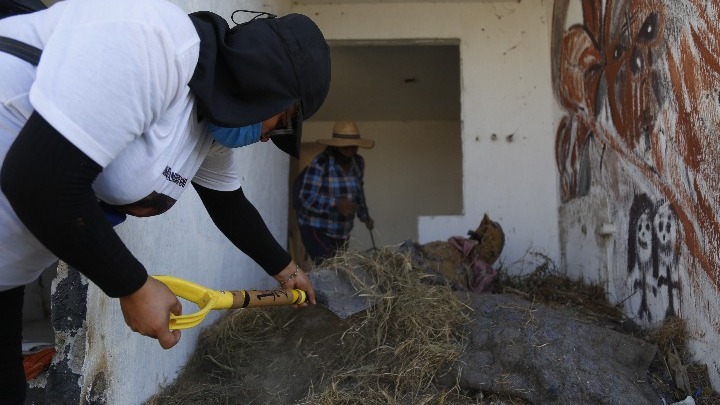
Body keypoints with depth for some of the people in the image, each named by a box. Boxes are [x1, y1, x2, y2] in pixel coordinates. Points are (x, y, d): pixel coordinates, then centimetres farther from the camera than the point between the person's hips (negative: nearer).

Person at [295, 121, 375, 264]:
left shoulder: (358, 163, 4)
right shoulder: (319, 165, -18)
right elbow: (306, 197, -26)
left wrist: (365, 216, 24)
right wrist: (336, 204, -38)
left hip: (342, 233, 7)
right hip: (316, 230, -6)